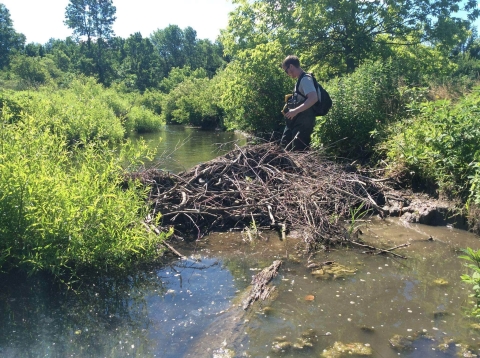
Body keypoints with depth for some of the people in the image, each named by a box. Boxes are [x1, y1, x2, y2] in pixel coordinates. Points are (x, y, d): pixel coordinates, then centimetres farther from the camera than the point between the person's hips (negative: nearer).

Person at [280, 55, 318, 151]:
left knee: (298, 150, -10)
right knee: (285, 145, 14)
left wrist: (295, 111, -27)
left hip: (303, 122, -10)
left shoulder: (305, 79, -13)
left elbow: (313, 98, -27)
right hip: (296, 121, 10)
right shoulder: (301, 80, 17)